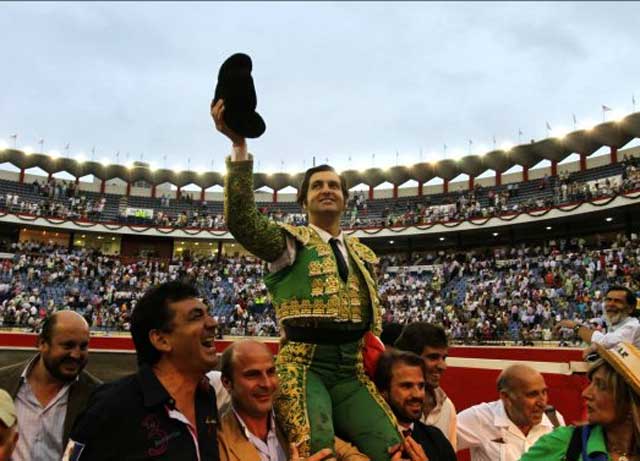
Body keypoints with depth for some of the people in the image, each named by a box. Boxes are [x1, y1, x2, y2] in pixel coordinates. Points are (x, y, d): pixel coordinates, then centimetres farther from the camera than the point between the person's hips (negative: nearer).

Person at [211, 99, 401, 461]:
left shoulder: (363, 255, 18)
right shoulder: (290, 242, 1)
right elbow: (243, 221, -19)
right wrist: (240, 146, -26)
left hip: (352, 371, 5)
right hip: (302, 366, -4)